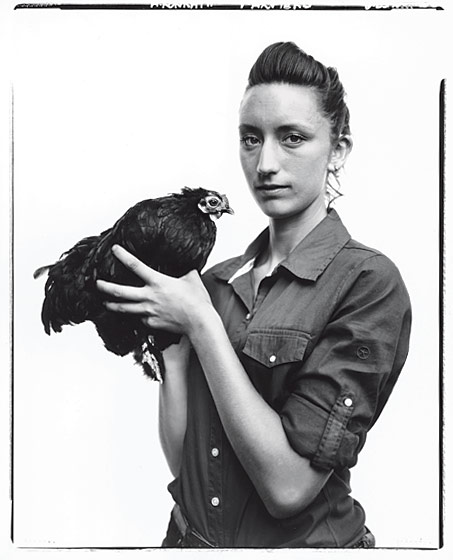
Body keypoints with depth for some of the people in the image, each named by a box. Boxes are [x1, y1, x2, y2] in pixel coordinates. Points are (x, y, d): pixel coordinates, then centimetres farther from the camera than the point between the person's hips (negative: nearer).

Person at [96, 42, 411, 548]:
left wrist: (199, 321, -22)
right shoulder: (219, 280, -2)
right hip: (190, 536, 5)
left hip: (303, 541, -5)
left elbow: (288, 486, -24)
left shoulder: (367, 282, -17)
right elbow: (181, 459, -3)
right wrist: (170, 337, -14)